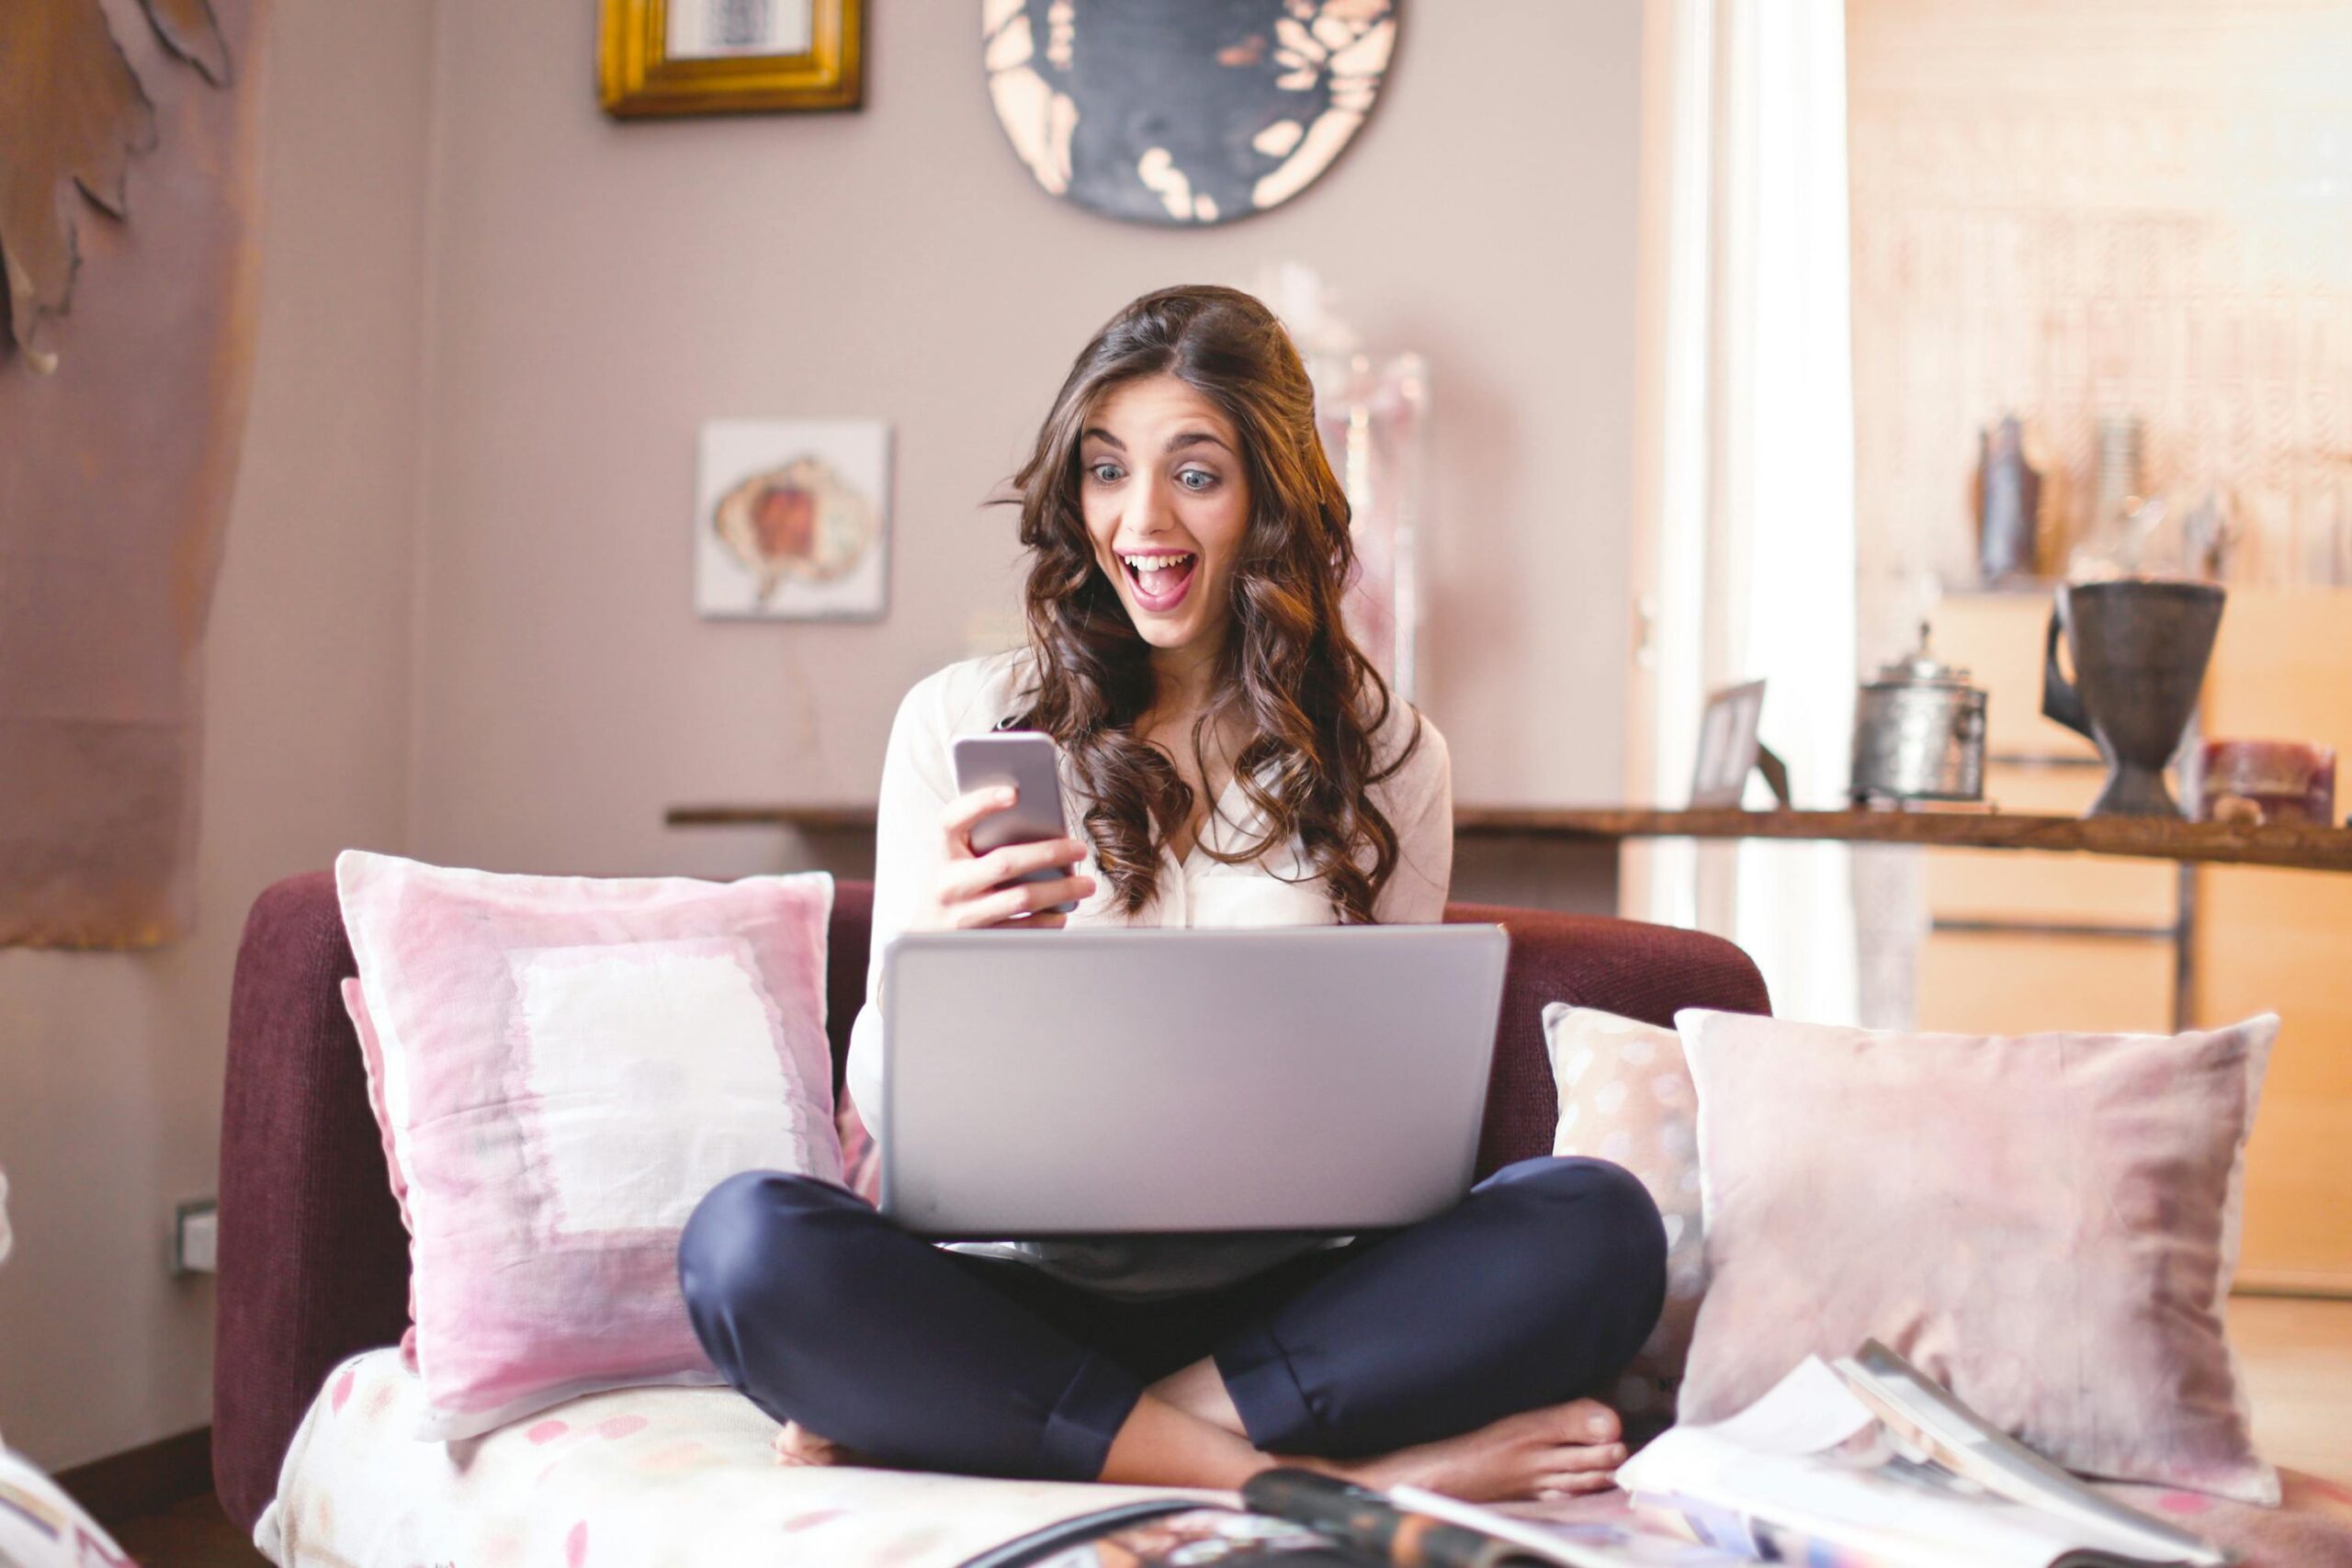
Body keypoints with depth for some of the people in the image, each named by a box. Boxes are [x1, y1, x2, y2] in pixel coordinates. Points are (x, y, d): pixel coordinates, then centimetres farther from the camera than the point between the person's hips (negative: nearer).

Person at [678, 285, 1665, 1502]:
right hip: (1021, 1289, -1)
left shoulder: (1384, 755, 9)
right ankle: (1299, 1475, -25)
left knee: (1599, 1227, -25)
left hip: (1276, 1303, 2)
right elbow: (887, 1115, 3)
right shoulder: (959, 722, 6)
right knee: (747, 1239, -30)